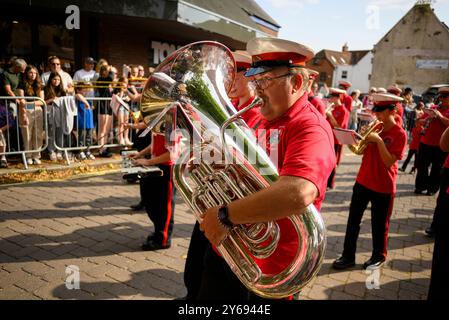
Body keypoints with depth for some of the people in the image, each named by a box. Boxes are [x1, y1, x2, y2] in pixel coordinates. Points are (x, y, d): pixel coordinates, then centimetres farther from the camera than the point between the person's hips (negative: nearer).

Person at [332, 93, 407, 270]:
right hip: (363, 181, 5)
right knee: (353, 220, 7)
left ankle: (378, 256, 30)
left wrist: (379, 140, -27)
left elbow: (389, 162, -20)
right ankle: (348, 256, 16)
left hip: (383, 187, -5)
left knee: (379, 224, 10)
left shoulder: (399, 134, -12)